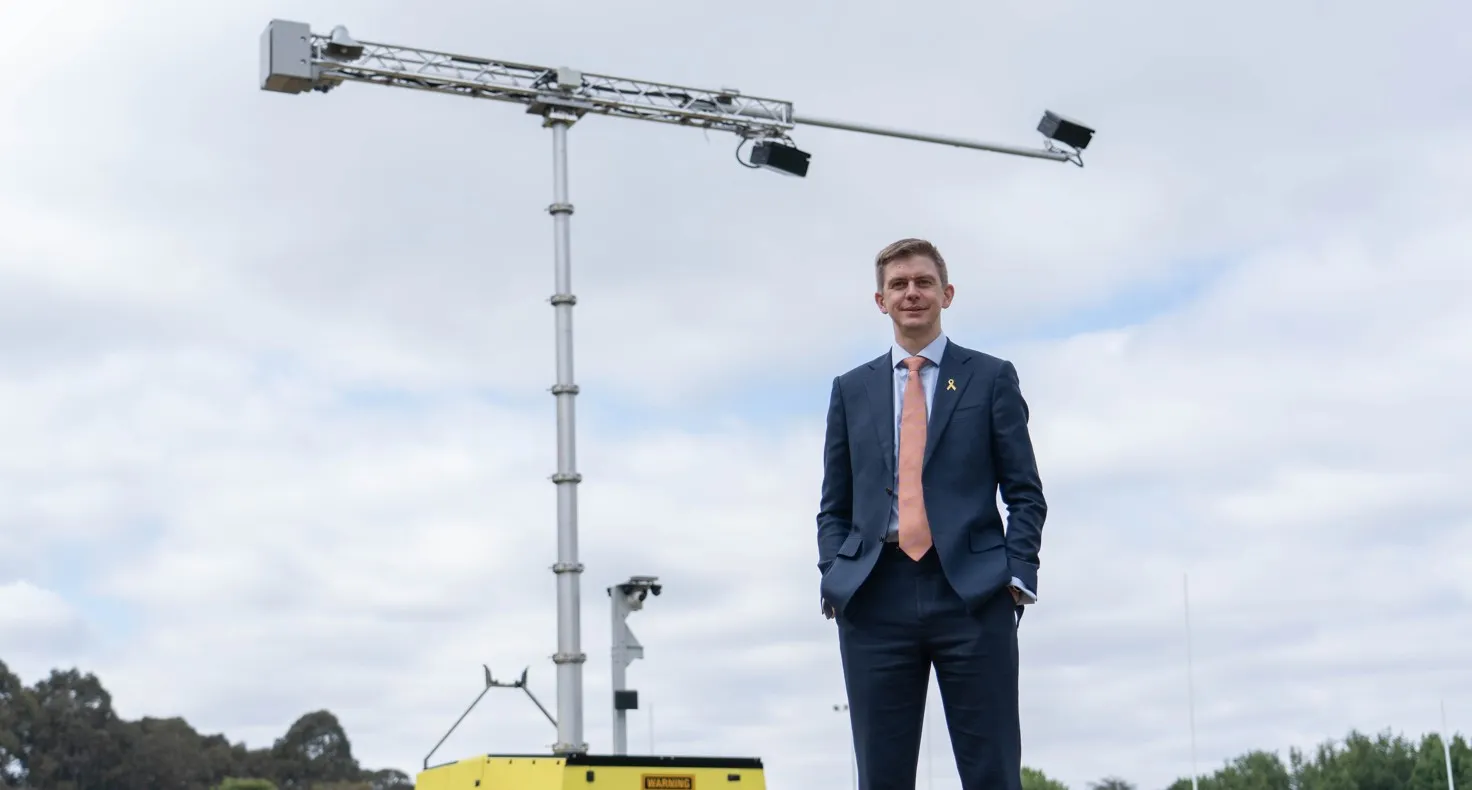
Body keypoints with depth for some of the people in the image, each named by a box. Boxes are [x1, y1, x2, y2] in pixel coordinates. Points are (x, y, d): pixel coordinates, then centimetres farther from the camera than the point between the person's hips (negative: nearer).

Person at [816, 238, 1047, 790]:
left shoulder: (991, 378, 10)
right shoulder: (851, 390, 17)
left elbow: (1025, 493, 7)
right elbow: (834, 504, 17)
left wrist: (1018, 574, -6)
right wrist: (833, 578, 2)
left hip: (972, 594, -2)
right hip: (875, 599, 2)